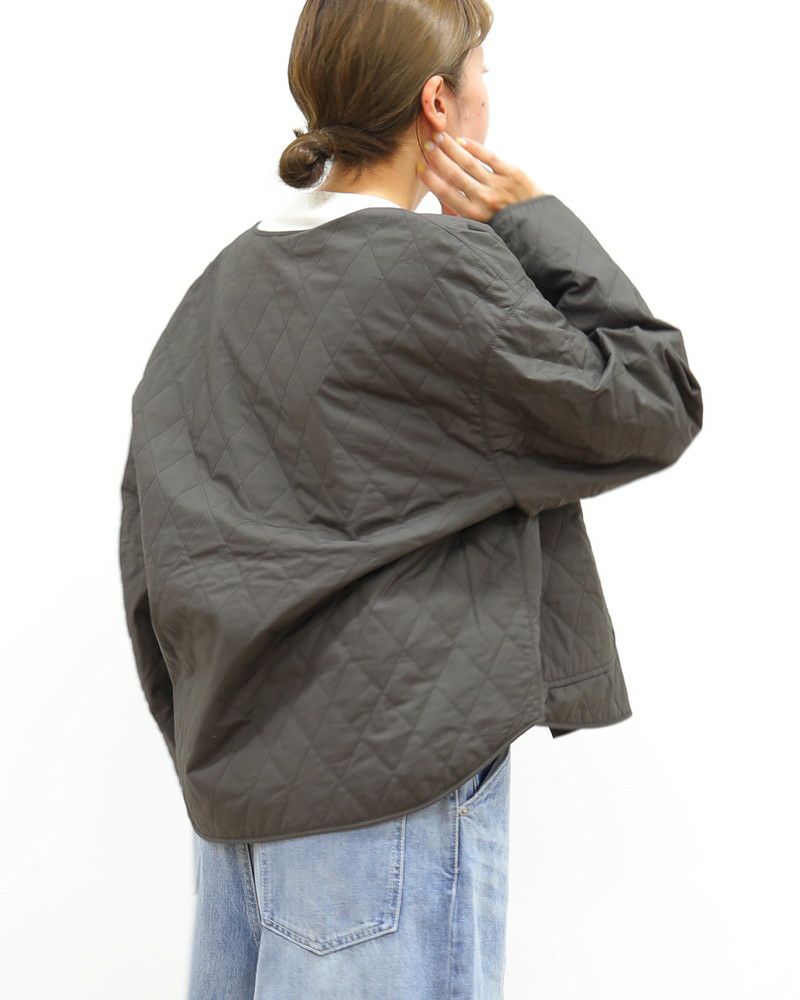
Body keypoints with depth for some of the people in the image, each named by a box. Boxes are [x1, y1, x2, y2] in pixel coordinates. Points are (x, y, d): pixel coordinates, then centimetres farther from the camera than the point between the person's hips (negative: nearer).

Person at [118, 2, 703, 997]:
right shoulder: (443, 269, -14)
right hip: (393, 784, -8)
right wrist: (536, 223, -2)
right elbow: (654, 406, -4)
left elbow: (149, 533, 11)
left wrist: (198, 727, 18)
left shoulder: (228, 279, 8)